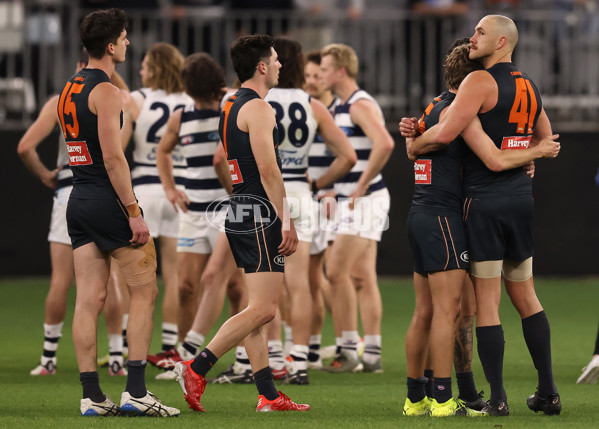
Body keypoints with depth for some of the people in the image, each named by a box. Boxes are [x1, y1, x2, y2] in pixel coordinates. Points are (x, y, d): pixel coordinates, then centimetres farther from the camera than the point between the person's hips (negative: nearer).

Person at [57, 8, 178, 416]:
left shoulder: (70, 89, 15)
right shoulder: (106, 91, -13)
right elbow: (113, 157, -19)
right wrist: (133, 211, -18)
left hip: (78, 200, 8)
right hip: (107, 200, -8)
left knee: (89, 299, 4)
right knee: (144, 291, 0)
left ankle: (92, 395, 2)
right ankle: (136, 391, -5)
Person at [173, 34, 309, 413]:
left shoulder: (231, 107, 18)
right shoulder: (258, 108, -12)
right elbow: (269, 171, -18)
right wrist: (287, 222, -17)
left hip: (239, 212, 10)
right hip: (260, 215, -10)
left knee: (260, 309, 9)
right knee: (262, 309, -11)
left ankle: (269, 395, 9)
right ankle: (196, 369, -14)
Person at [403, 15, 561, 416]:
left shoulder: (480, 81, -12)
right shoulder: (529, 86, 13)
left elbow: (445, 133, -20)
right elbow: (545, 139, 26)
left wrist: (415, 144, -2)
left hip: (484, 201, -7)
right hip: (521, 198, 7)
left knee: (487, 303, -4)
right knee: (525, 296, 15)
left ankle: (497, 398, -4)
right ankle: (548, 393, 15)